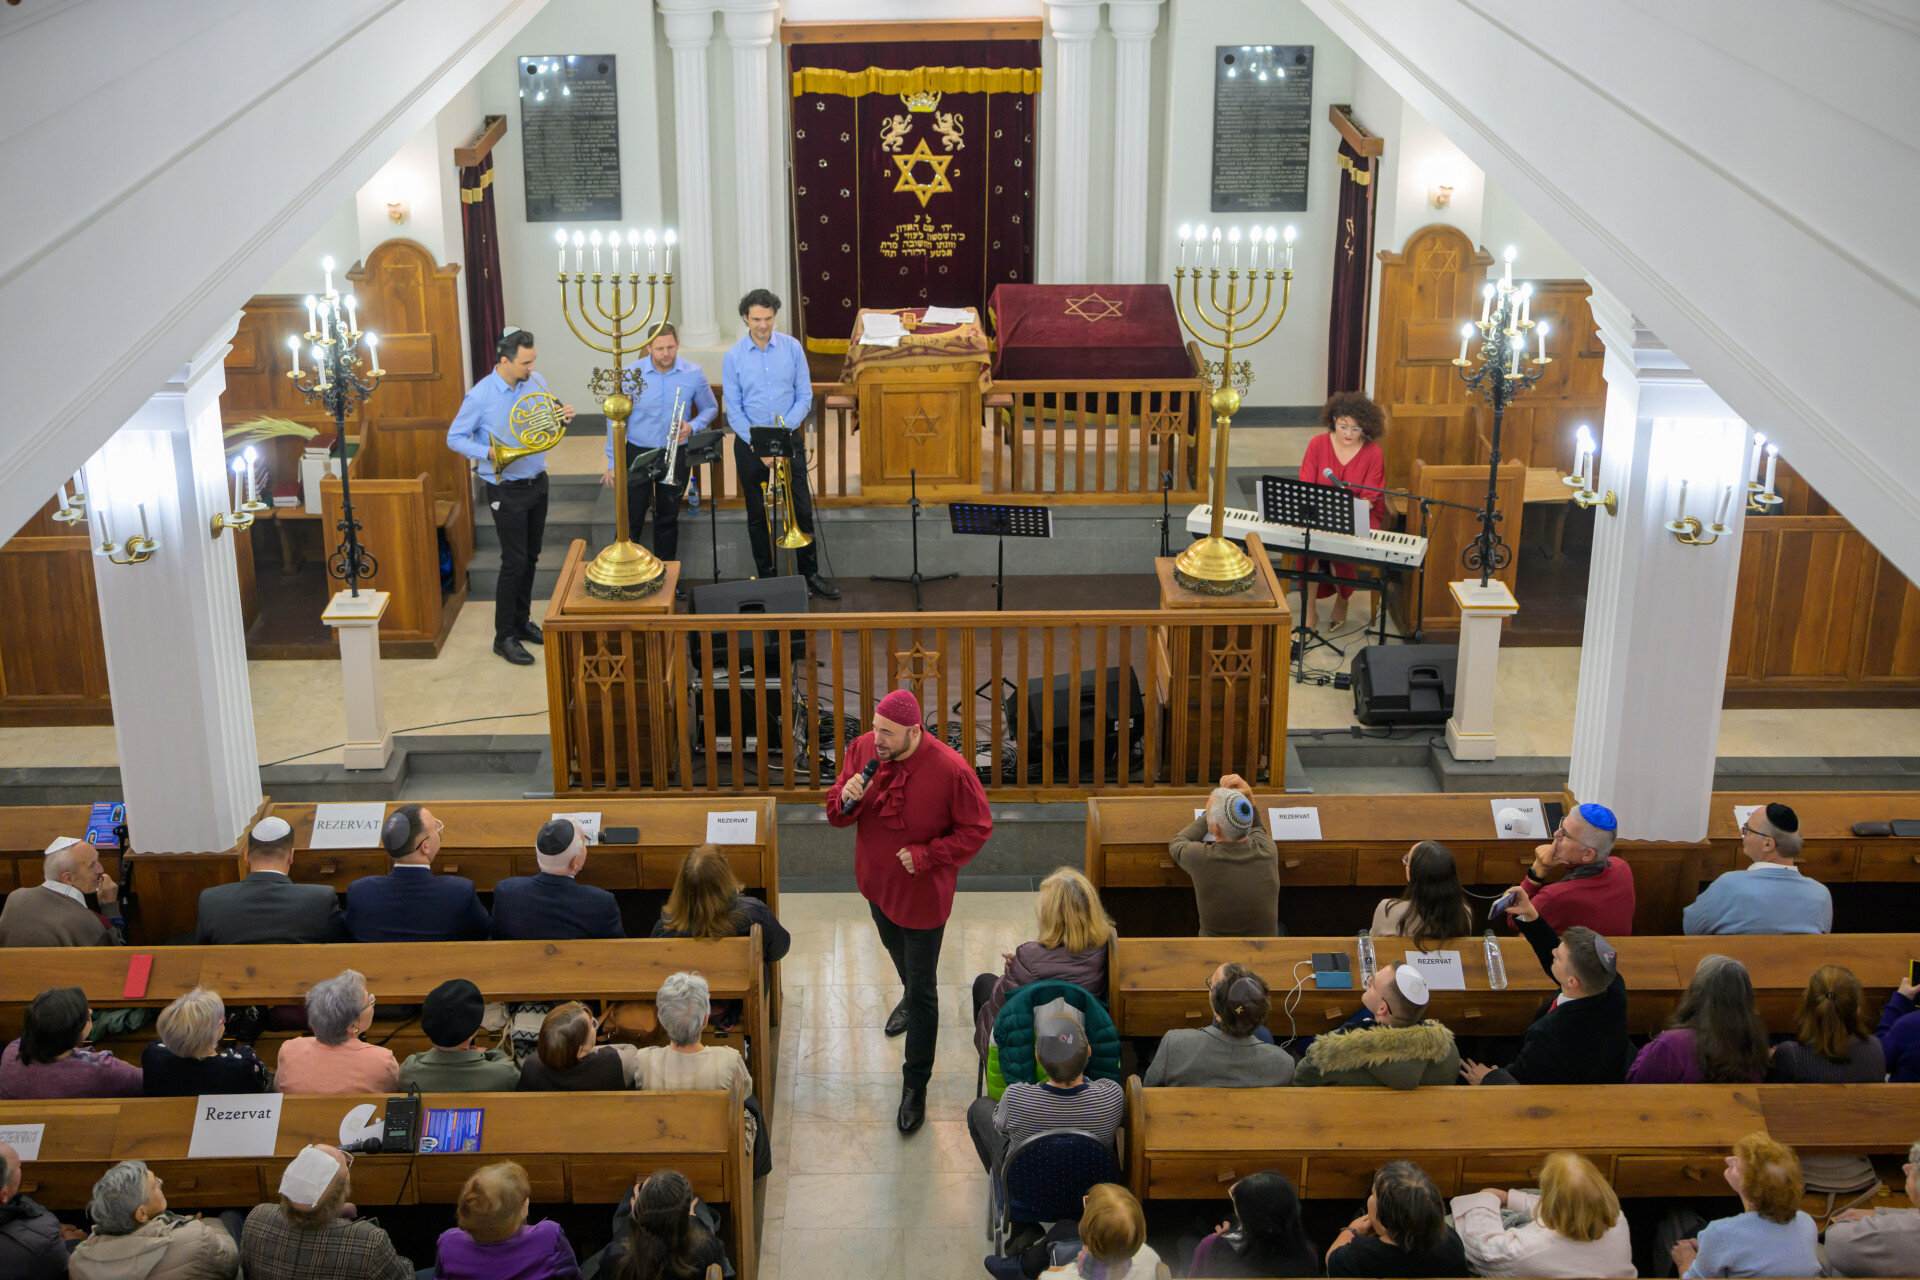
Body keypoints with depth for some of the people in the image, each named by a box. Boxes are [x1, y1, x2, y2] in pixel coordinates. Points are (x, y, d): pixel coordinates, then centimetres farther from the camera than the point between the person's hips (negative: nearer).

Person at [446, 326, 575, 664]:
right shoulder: (480, 396, -18)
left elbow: (551, 418, 14)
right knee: (514, 562, -4)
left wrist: (564, 414, -10)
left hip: (537, 482, 6)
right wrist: (490, 453, -24)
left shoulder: (536, 382, -2)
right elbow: (455, 438, -9)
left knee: (531, 557, 16)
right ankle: (504, 637, 8)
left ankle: (522, 622, 32)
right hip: (506, 489, -6)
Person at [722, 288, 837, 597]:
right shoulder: (732, 357, -4)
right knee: (757, 514, 6)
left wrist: (784, 429, -13)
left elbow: (805, 396, 0)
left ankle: (810, 574, 13)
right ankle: (766, 578, 17)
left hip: (789, 438, 1)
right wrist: (756, 443, -14)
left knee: (802, 509, 1)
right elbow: (734, 410, -4)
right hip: (749, 443, -1)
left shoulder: (792, 348, -2)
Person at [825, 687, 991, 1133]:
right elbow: (837, 814, -4)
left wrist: (926, 856, -25)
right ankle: (911, 997, 66)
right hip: (877, 883, 5)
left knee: (923, 991, 4)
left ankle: (915, 1084, 18)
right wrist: (846, 798, -28)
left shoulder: (951, 770, -28)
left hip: (922, 893, -5)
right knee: (897, 951, 33)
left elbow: (977, 829, -16)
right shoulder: (862, 749, -14)